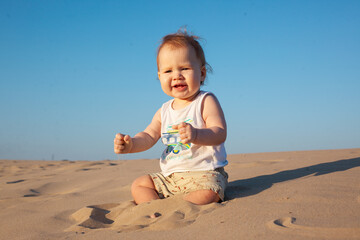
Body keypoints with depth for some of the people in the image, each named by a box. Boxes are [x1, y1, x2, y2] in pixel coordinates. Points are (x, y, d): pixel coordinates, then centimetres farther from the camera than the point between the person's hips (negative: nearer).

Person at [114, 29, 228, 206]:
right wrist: (130, 144, -11)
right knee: (139, 185, 1)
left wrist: (196, 135, -41)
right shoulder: (164, 111, 11)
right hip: (170, 176, 7)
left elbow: (220, 133, -19)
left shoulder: (206, 101, -7)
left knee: (208, 193, -35)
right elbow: (149, 136, 12)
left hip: (205, 173, -6)